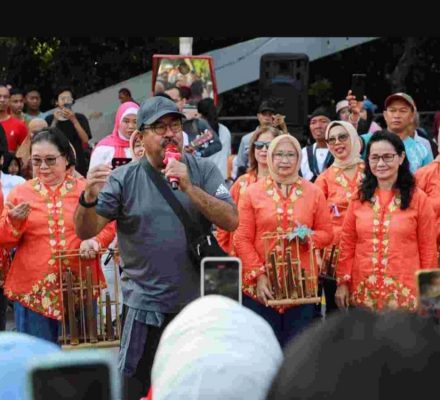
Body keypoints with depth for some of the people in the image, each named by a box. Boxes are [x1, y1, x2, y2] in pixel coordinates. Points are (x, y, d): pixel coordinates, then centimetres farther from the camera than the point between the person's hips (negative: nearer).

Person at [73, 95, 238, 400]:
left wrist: (189, 187, -22)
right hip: (145, 304, -2)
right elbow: (86, 231, -6)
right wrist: (89, 199, -27)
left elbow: (231, 221, -11)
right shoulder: (123, 179, -2)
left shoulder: (203, 171, 1)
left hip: (198, 300, 2)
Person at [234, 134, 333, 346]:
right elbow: (242, 239, -1)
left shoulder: (314, 193, 7)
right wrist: (258, 275, -10)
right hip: (261, 285, -1)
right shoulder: (252, 192, 3)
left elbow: (327, 233, 10)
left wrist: (308, 237, -13)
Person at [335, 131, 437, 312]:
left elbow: (428, 249, 1)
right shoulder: (359, 198, 7)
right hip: (363, 293, 3)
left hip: (405, 295, -2)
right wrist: (342, 282, 3)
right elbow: (347, 244, 9)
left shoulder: (418, 198, -1)